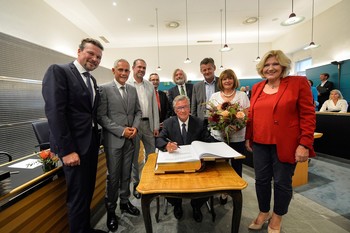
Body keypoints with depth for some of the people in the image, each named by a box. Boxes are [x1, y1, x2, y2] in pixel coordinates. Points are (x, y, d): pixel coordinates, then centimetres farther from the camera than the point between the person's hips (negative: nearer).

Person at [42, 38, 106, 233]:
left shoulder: (92, 80, 15)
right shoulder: (58, 71, -8)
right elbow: (54, 112, -17)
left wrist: (96, 138, 8)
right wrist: (67, 150, -19)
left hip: (91, 142, 8)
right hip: (74, 145, -7)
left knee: (88, 191, 19)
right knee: (78, 194, 4)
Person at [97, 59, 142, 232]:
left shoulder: (132, 89, 9)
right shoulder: (104, 89, -6)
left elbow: (138, 111, 12)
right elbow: (101, 116, -11)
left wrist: (135, 127, -6)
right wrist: (121, 131, -16)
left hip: (130, 139, 5)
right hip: (113, 139, -4)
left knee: (126, 174, 16)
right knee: (113, 176, 6)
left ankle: (125, 202, 35)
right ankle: (111, 210, 27)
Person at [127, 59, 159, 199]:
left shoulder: (150, 86, 11)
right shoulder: (127, 85, -3)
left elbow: (155, 107, 9)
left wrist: (156, 126, 5)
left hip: (148, 124, 4)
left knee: (151, 154, 11)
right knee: (134, 156, 10)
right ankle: (136, 183, 27)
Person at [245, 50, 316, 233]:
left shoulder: (298, 83, -3)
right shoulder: (257, 88, 10)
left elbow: (308, 115, -7)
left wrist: (305, 144, -13)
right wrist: (248, 137, 11)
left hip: (285, 144, -3)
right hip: (260, 143, 4)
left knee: (282, 182, 11)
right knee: (261, 180, 14)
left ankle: (277, 218, 35)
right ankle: (264, 212, 38)